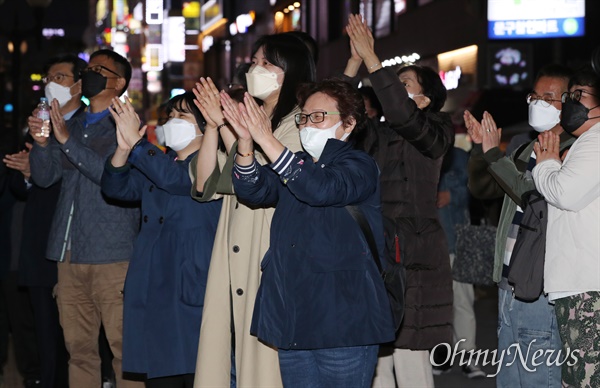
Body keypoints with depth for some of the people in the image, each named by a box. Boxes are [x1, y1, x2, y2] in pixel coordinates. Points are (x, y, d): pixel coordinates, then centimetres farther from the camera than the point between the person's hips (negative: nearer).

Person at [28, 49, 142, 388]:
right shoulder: (72, 125, 18)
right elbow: (45, 177, 13)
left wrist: (68, 141, -20)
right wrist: (41, 142, -7)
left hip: (112, 254, -6)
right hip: (70, 251, 6)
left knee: (122, 344, -7)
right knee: (78, 346, 9)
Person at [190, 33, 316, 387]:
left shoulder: (300, 122, -4)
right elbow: (205, 185, 10)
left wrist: (226, 125, -13)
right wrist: (213, 125, 1)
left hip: (272, 263, -7)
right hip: (232, 264, 7)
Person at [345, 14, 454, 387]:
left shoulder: (434, 133, -2)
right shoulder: (376, 135, 15)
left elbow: (402, 114, -22)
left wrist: (371, 57, -19)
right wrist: (355, 59, 1)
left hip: (412, 262, -6)